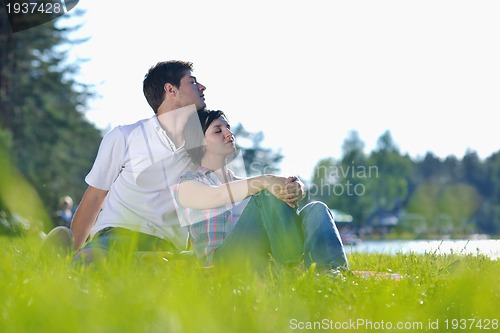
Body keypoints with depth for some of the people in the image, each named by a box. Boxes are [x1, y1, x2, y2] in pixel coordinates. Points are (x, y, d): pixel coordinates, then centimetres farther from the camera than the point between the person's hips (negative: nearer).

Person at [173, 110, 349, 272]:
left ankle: (335, 272, -48)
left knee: (316, 209, -18)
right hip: (222, 259, -6)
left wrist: (290, 188, -16)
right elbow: (216, 195, -13)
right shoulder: (186, 184, 13)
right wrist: (263, 182, -29)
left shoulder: (242, 182, 33)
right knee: (268, 195, -27)